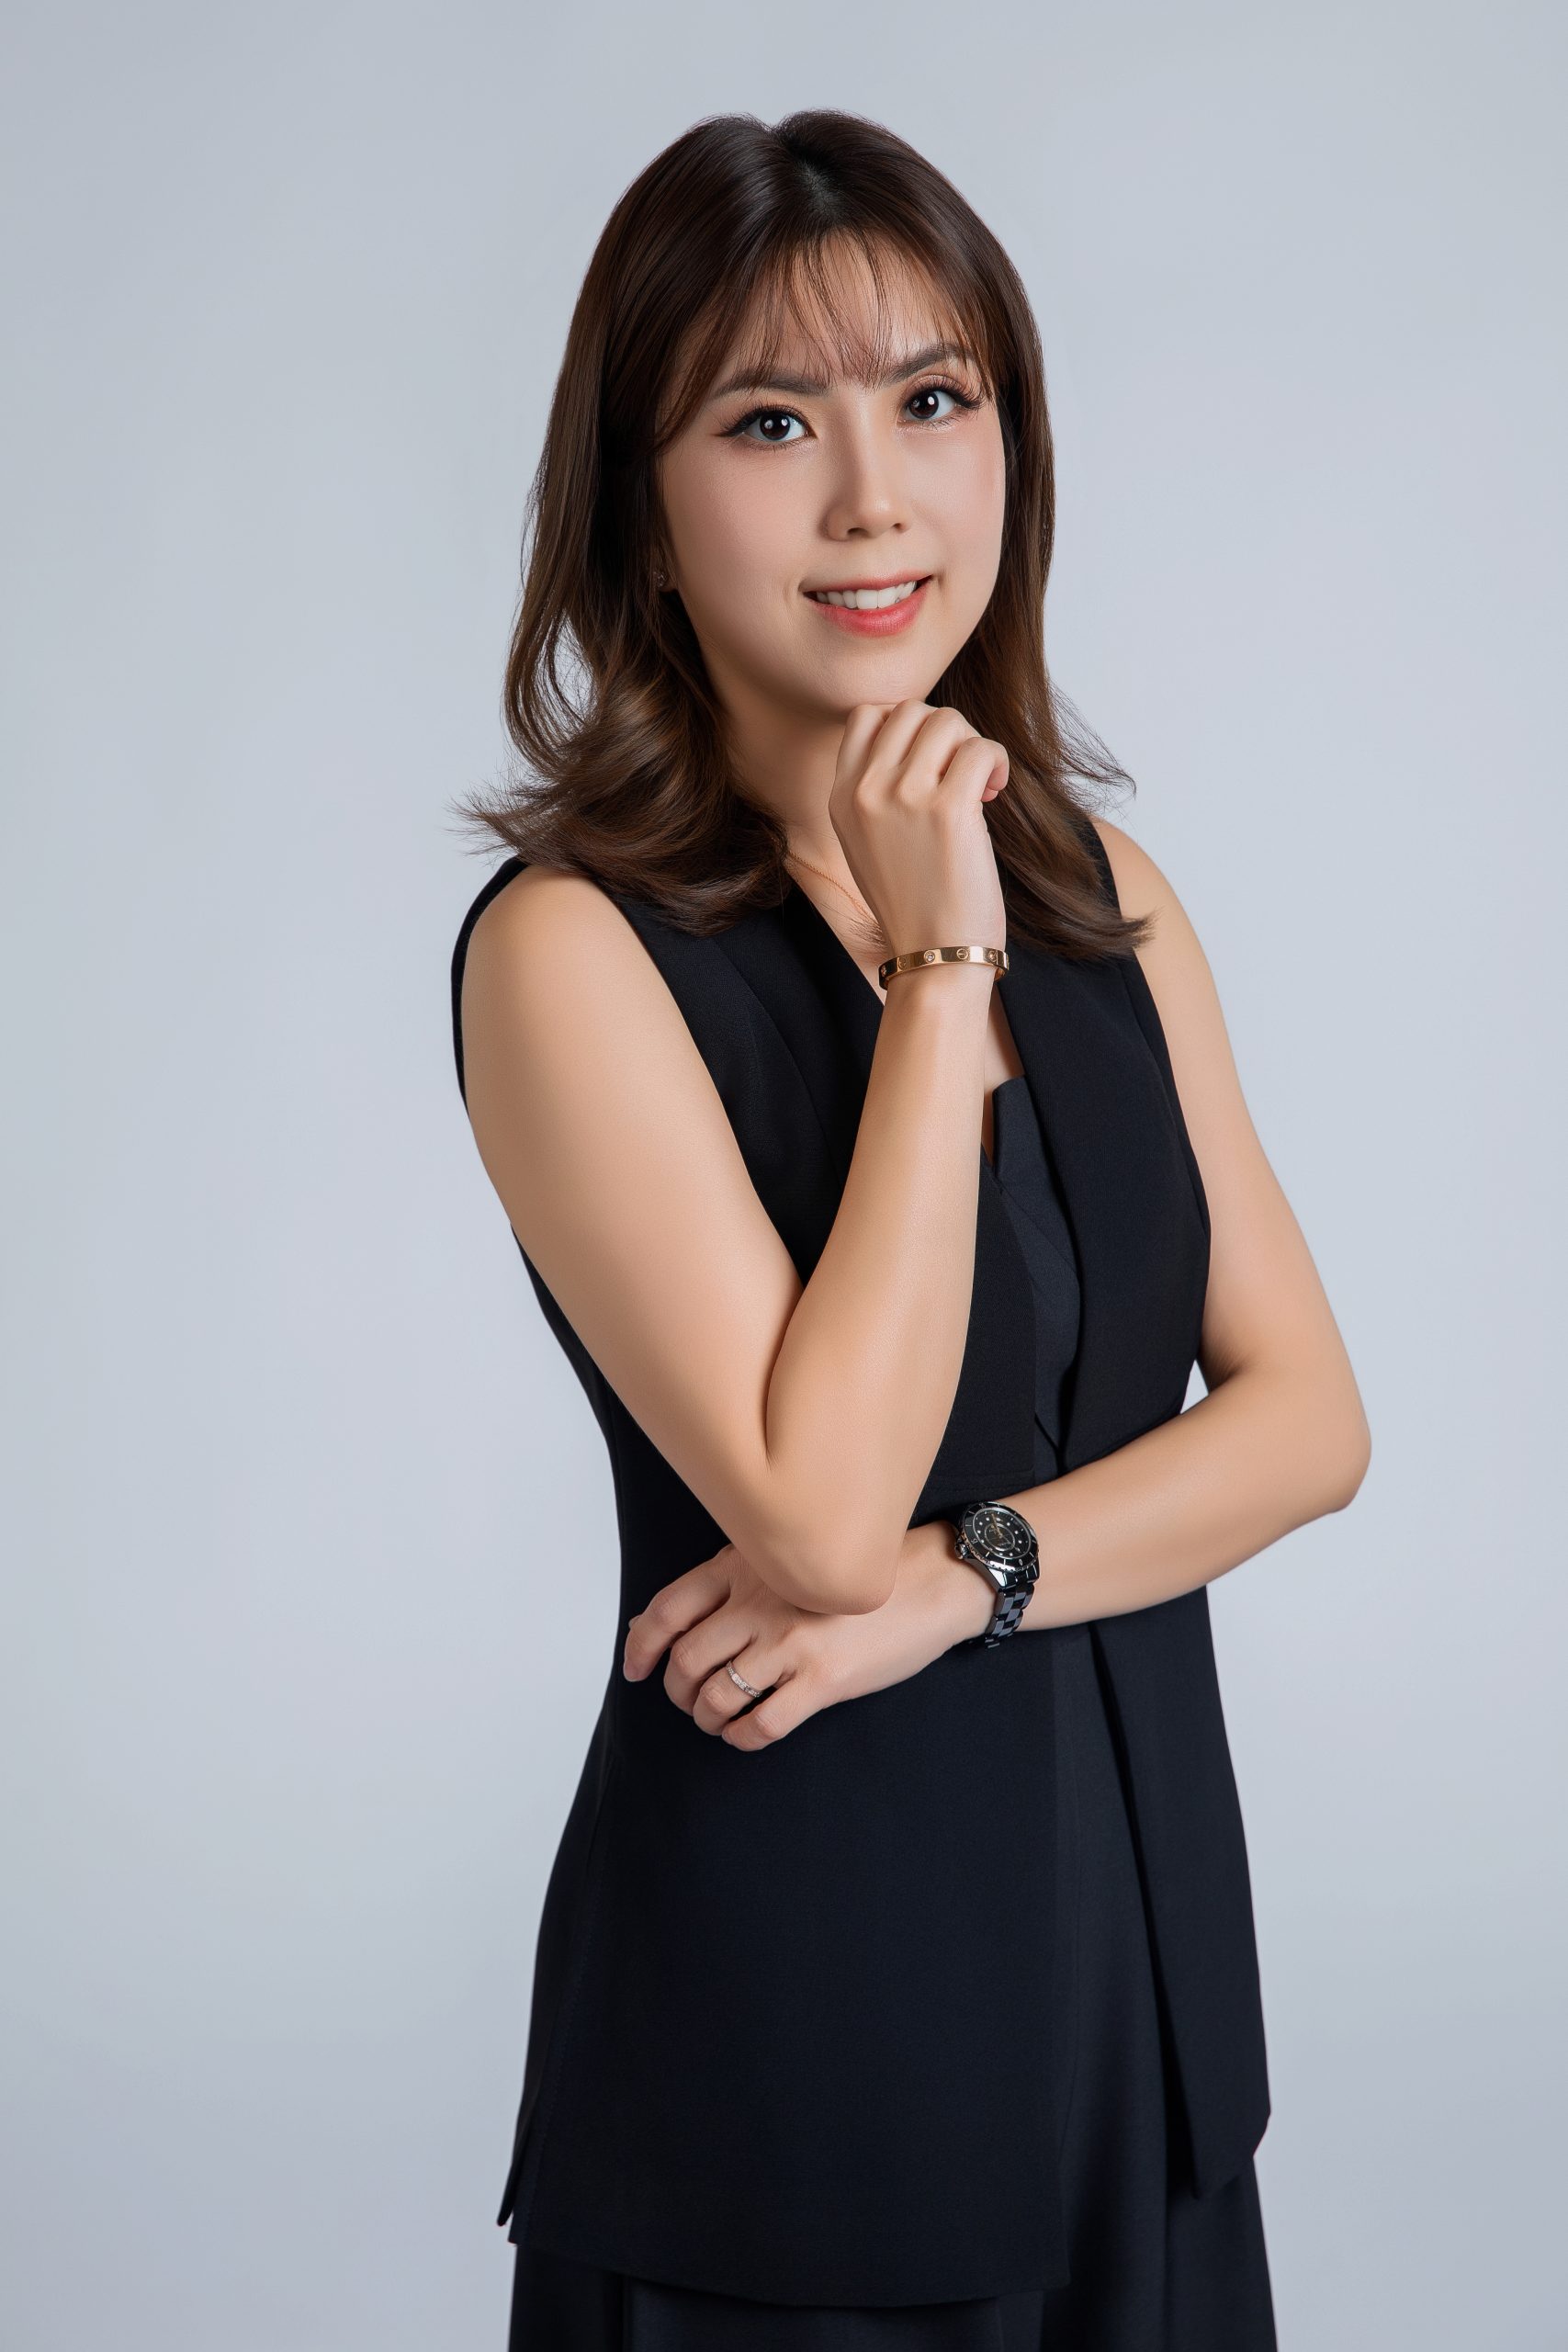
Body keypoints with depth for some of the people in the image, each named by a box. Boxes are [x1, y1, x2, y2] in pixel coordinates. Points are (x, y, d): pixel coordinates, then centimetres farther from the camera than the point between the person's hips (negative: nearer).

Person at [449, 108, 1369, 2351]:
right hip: (804, 2001, -5)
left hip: (1144, 1927, 6)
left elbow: (1308, 1412, 0)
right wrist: (940, 968, -20)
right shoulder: (576, 946, -15)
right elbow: (823, 1506, -23)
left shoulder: (1102, 894, 4)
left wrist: (966, 1571, -16)